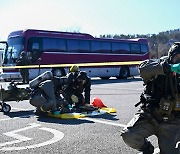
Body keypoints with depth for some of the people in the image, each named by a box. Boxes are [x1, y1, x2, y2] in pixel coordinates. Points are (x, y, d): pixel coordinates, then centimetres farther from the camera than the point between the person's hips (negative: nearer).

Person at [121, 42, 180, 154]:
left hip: (171, 122, 1)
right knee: (129, 136, -19)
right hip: (148, 116, -1)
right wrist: (170, 68, -37)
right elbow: (143, 68, -28)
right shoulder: (159, 66, -5)